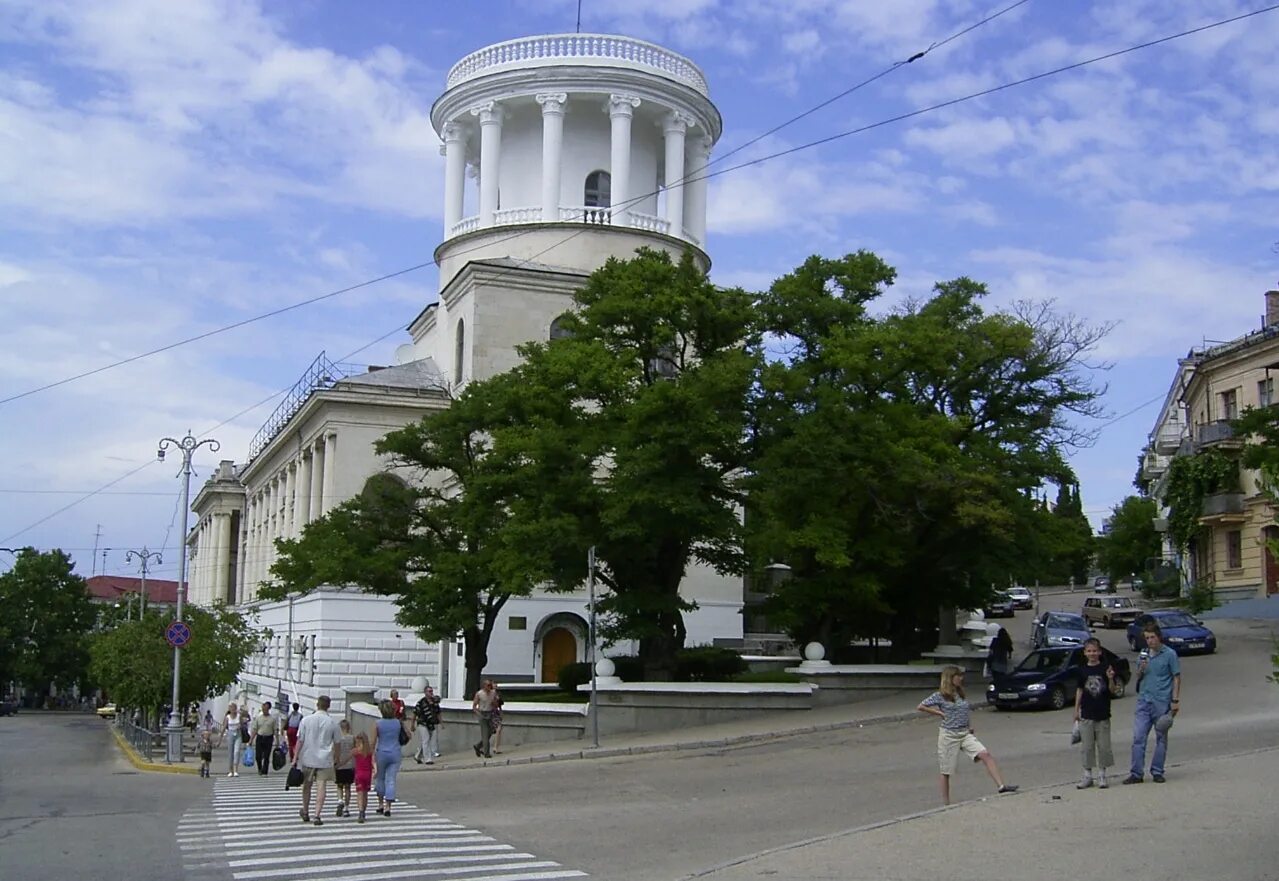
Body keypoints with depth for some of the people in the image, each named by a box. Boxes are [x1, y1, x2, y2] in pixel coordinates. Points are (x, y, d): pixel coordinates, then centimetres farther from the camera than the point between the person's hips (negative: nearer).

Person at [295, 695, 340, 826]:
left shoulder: (306, 720, -3)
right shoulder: (333, 722, -2)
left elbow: (300, 740, -3)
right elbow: (336, 743, 4)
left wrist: (295, 756, 3)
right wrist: (336, 759, 16)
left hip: (308, 758, 1)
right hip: (325, 760, -1)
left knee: (307, 785, 16)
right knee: (322, 787, -1)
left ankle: (305, 812, 29)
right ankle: (317, 815, -8)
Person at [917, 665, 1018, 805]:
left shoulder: (962, 695, 11)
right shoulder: (940, 696, -6)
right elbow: (920, 707, -6)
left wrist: (971, 729, 9)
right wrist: (939, 713, -7)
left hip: (965, 733, 5)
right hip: (949, 735, -5)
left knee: (985, 755, -17)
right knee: (946, 771, 3)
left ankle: (1001, 786, -25)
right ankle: (945, 803, 13)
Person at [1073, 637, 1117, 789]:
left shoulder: (1106, 669, -4)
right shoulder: (1083, 670, 3)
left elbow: (1112, 691, -4)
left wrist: (1110, 679, -24)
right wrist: (1076, 710, 8)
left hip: (1103, 714, -2)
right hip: (1086, 714, 2)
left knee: (1103, 746, 4)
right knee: (1087, 746, 6)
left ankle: (1102, 775, 15)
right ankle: (1087, 775, 14)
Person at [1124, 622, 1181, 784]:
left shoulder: (1170, 654, -2)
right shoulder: (1144, 654, 11)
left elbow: (1176, 678, -2)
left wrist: (1175, 700, -9)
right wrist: (1141, 670, -4)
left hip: (1162, 702, -4)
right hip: (1144, 701, 4)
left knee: (1161, 738, 7)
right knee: (1138, 737, -2)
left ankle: (1157, 772, 16)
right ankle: (1136, 773, 1)